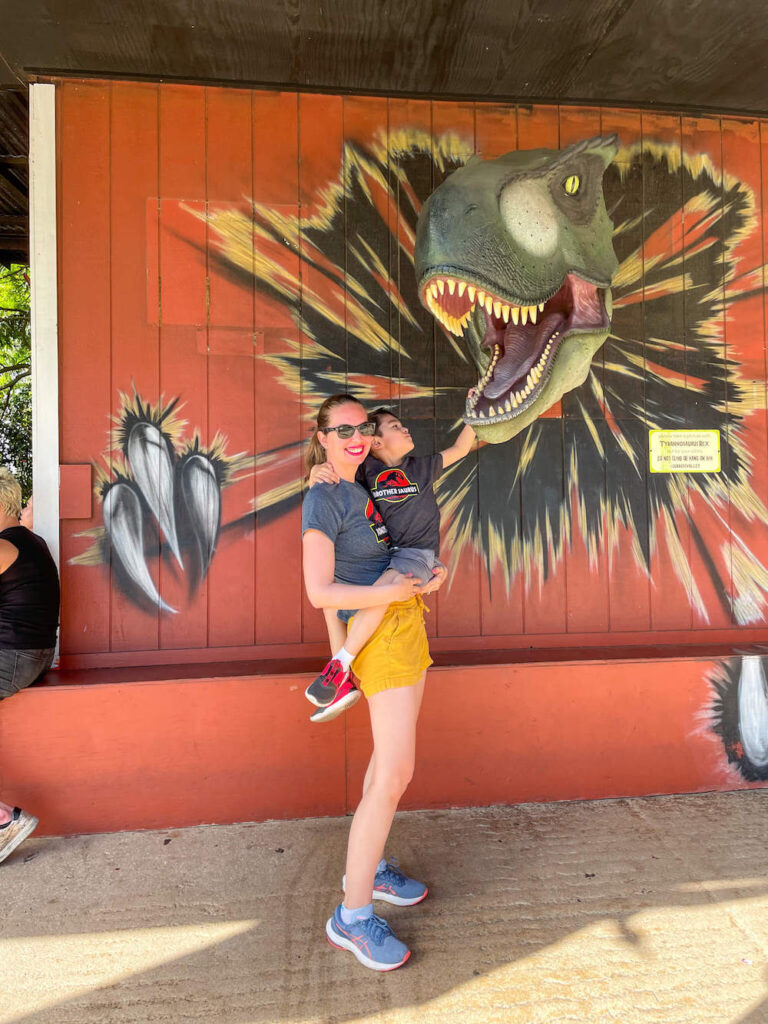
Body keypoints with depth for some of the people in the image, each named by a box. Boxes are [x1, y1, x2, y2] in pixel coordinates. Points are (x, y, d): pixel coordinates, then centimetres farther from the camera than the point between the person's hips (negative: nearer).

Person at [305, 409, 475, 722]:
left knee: (380, 589, -35)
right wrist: (316, 473, -20)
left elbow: (459, 448, 21)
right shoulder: (366, 473, 6)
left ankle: (340, 664, -19)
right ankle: (343, 685, 7)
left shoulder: (422, 467, 9)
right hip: (382, 557, 4)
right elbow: (321, 492, 2)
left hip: (418, 554, -4)